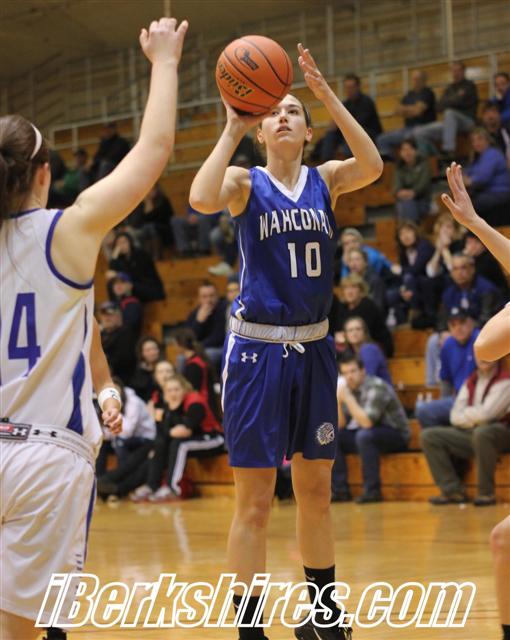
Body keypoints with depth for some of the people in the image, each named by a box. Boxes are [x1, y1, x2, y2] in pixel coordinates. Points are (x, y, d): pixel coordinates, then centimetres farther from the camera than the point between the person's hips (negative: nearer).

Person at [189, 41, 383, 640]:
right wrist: (232, 129, -20)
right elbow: (202, 199, -26)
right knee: (255, 502, -4)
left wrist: (329, 96, -20)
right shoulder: (246, 183, -3)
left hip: (313, 348, 4)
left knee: (316, 492, 15)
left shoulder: (325, 180, 6)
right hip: (257, 349, -4)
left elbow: (372, 166, -15)